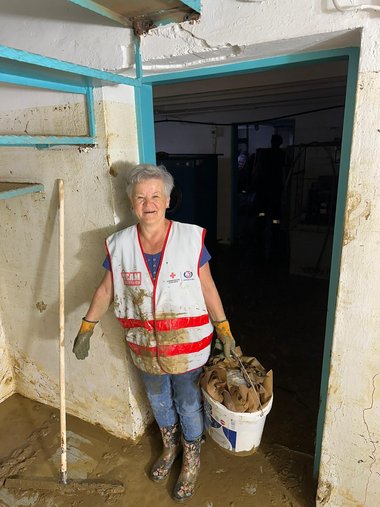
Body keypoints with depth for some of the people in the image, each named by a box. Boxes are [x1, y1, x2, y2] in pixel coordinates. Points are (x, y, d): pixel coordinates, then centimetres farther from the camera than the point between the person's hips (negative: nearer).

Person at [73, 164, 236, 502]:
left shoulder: (191, 238, -15)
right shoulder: (120, 245, -9)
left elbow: (207, 287, -8)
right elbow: (107, 289, 3)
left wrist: (223, 329, -5)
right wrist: (87, 327, 2)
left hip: (187, 345, -2)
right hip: (145, 347, 3)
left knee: (188, 405, 18)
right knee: (159, 402, 25)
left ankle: (192, 459, 47)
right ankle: (170, 448, 56)